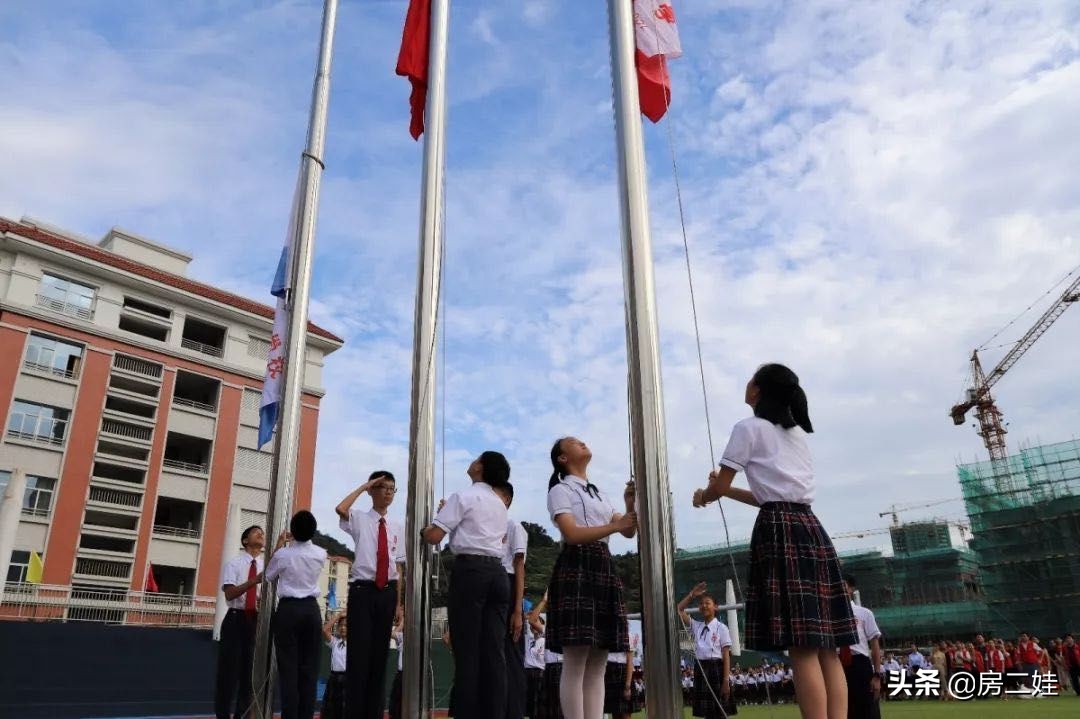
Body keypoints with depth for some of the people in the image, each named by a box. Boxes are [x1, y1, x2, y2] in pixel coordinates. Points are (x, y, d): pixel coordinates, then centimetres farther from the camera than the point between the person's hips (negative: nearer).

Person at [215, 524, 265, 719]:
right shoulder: (233, 563, -1)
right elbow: (230, 594, -13)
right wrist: (254, 581, -26)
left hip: (257, 621, 3)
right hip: (236, 619, -3)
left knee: (250, 670, 8)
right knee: (229, 668, 0)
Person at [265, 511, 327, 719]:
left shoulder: (283, 554, -8)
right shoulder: (320, 554, 1)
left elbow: (269, 575, 12)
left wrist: (279, 545, 17)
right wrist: (292, 543, 35)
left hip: (288, 609, -3)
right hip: (311, 609, 3)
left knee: (288, 667, -1)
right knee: (309, 667, 5)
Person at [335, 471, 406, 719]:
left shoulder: (397, 527, 12)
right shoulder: (360, 519, 1)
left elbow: (399, 566, 12)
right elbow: (340, 509, -23)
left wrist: (398, 603, 9)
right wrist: (363, 486, -11)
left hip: (387, 592, 4)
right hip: (363, 590, -4)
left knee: (380, 653, 9)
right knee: (359, 652, -6)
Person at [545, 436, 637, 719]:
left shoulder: (600, 494, 25)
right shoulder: (560, 490, 3)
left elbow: (629, 532, 14)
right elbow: (572, 534, -12)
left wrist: (631, 507, -5)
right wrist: (614, 525, -20)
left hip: (604, 569, 8)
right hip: (576, 568, -8)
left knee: (597, 667, 3)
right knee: (575, 665, -11)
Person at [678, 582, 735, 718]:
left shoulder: (721, 628, -3)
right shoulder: (696, 626, 10)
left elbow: (726, 655, -7)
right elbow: (679, 610, 7)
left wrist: (726, 681, -13)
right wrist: (692, 595, 1)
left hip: (716, 669, -5)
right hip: (700, 670, 5)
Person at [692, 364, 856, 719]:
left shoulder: (749, 428, 1)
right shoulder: (797, 432, 23)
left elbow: (717, 487, 2)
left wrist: (703, 496, 25)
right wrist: (727, 490, 33)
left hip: (779, 530, -7)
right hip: (810, 528, 8)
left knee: (802, 648, -11)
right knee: (825, 646, 3)